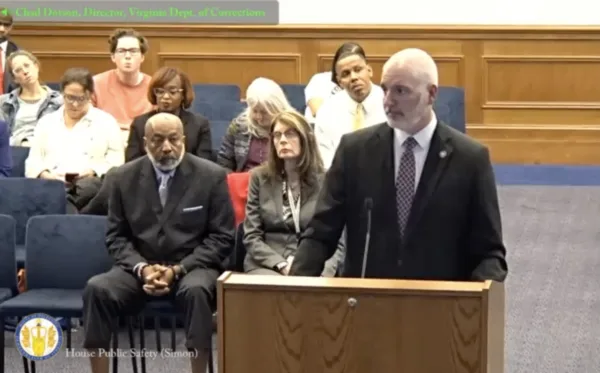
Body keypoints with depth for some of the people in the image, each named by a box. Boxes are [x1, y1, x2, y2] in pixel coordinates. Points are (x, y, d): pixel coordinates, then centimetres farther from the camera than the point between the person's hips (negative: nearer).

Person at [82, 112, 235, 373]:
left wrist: (178, 269, -14)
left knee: (197, 291, -37)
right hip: (140, 269, 2)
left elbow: (221, 237, -3)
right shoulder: (126, 176, 6)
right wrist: (141, 267, -12)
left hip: (192, 268, -2)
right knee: (97, 289, -26)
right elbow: (116, 236, 8)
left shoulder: (211, 176, -2)